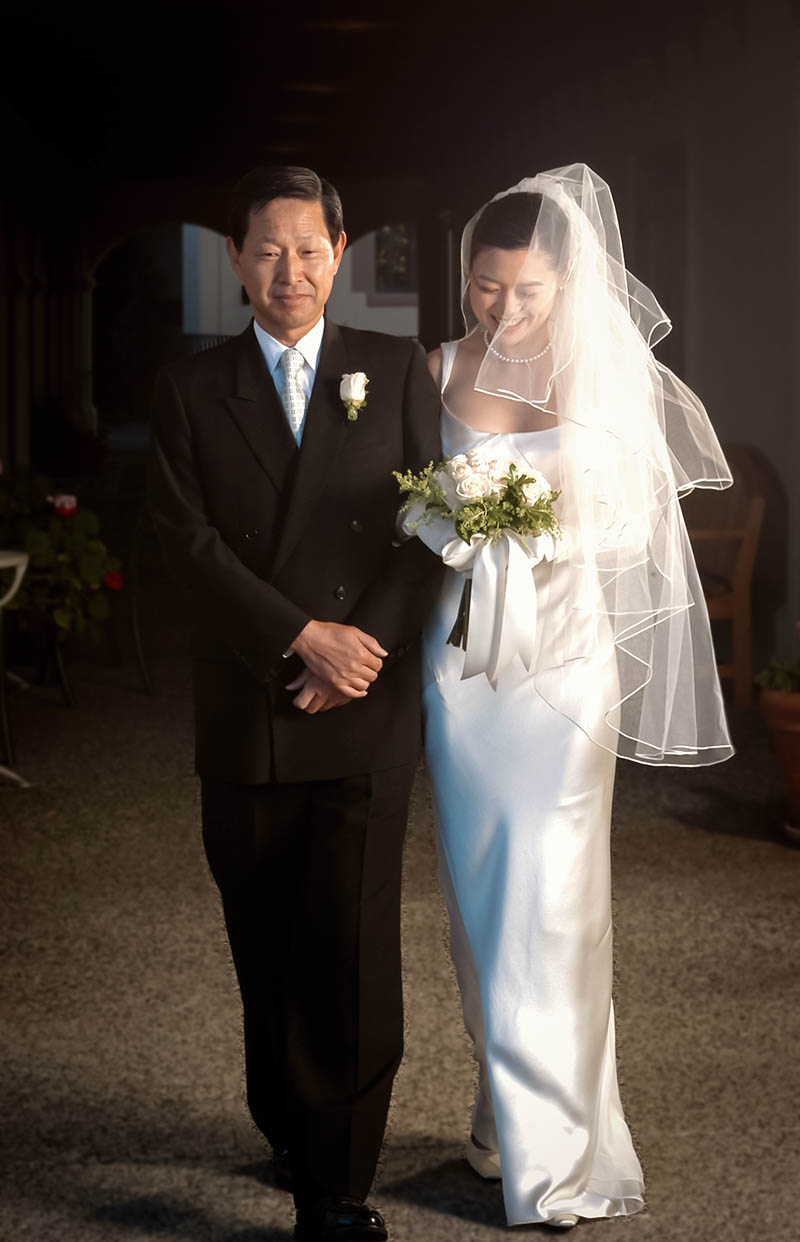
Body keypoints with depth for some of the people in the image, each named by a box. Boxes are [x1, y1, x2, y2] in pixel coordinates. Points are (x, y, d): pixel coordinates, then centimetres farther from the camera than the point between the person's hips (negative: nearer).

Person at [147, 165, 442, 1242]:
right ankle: (288, 1126, 30)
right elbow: (188, 539, -3)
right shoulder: (191, 388, 8)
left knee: (353, 951, -5)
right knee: (266, 951, 10)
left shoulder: (398, 371, 8)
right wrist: (305, 636, -13)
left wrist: (361, 652, -10)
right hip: (245, 718, 2)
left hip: (364, 718, -1)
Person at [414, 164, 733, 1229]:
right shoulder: (440, 372, 3)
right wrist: (459, 520, -11)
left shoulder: (608, 374, 0)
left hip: (565, 652, -2)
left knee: (551, 896, -3)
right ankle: (502, 1113, 23)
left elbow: (639, 518, 2)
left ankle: (558, 1152, 7)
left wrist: (563, 519, -15)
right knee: (480, 891, 7)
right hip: (464, 654, 2)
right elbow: (407, 508, 8)